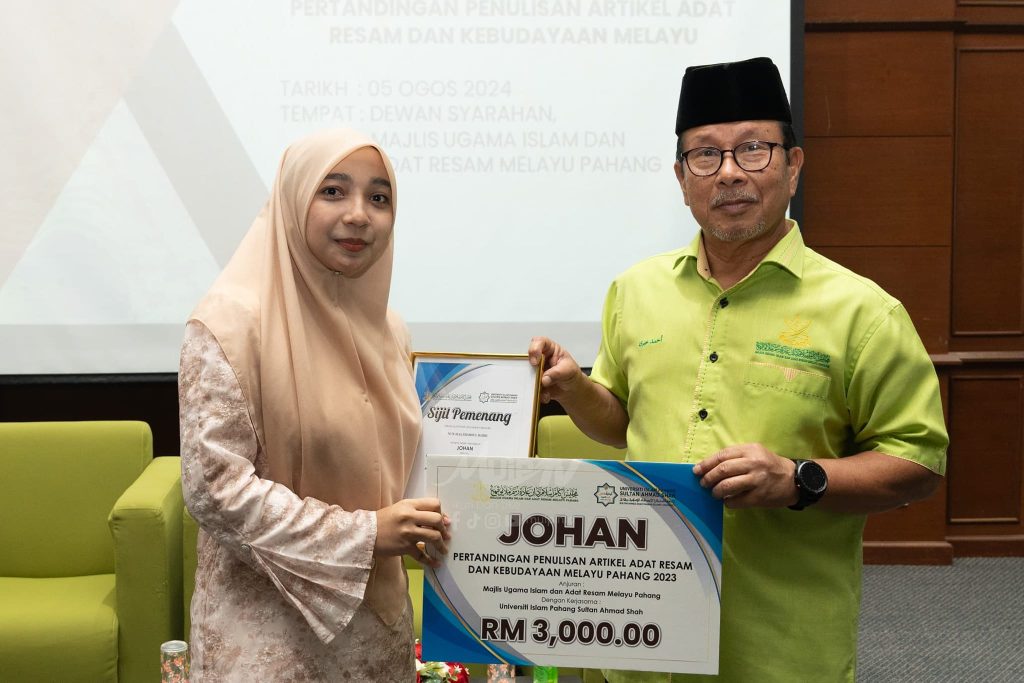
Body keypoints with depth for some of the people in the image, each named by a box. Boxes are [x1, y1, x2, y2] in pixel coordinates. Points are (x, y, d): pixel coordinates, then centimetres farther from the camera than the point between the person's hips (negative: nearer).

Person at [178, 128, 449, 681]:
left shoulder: (386, 328, 5)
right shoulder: (230, 322, -15)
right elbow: (212, 486, -18)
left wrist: (419, 528, -2)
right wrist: (362, 534, -19)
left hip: (374, 611, 6)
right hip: (268, 623, -6)